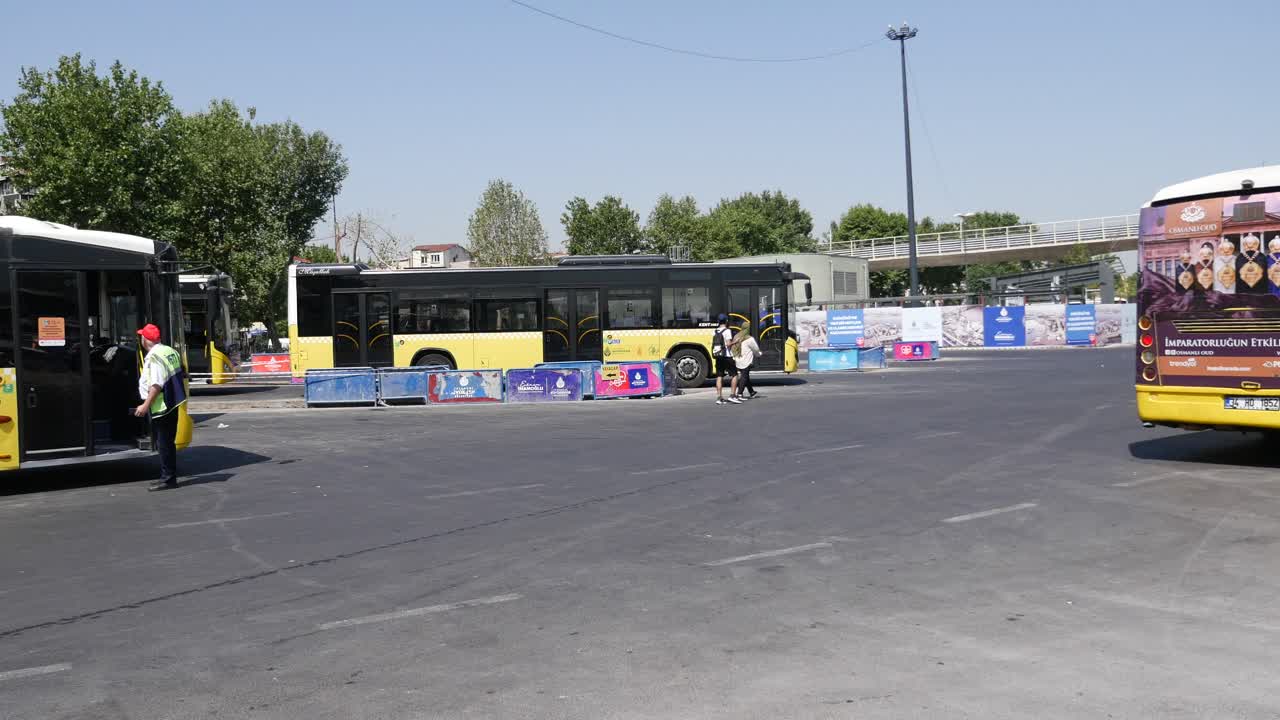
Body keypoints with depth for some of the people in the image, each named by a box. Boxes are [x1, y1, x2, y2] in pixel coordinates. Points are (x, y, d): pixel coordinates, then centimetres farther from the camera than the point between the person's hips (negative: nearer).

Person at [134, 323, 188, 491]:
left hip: (161, 406, -9)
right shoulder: (171, 351, 10)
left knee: (163, 442, -2)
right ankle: (169, 476, 20)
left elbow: (157, 384, -24)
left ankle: (168, 478, 2)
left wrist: (146, 405, -22)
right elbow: (180, 375, 18)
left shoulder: (154, 357, -17)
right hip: (174, 402, 9)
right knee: (168, 441, 14)